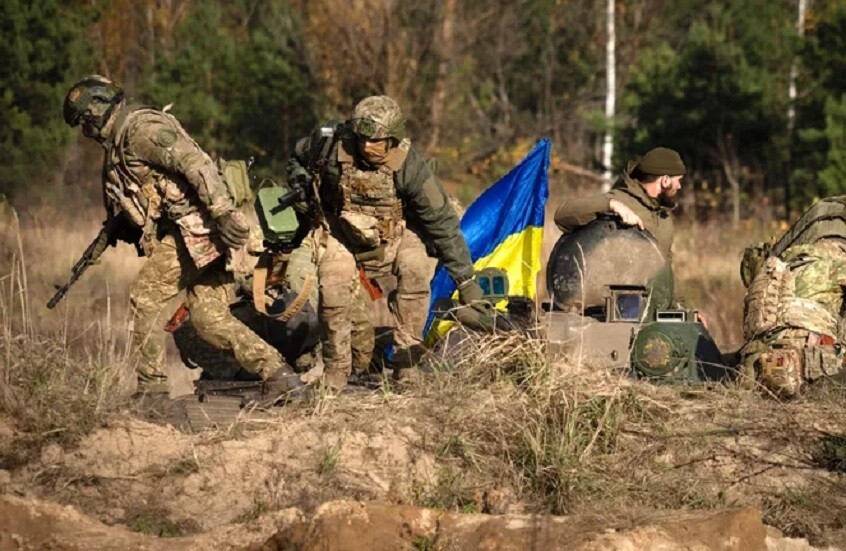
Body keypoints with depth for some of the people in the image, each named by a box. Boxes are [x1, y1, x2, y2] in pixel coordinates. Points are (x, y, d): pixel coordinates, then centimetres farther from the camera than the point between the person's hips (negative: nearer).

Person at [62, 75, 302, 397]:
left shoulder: (141, 128, -10)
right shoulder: (119, 144, 23)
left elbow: (196, 162, -22)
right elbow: (129, 206, 30)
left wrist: (223, 212, -29)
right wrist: (110, 236, 17)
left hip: (194, 227, -10)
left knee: (145, 295, -5)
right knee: (212, 319, 5)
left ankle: (151, 387, -1)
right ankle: (277, 373, -3)